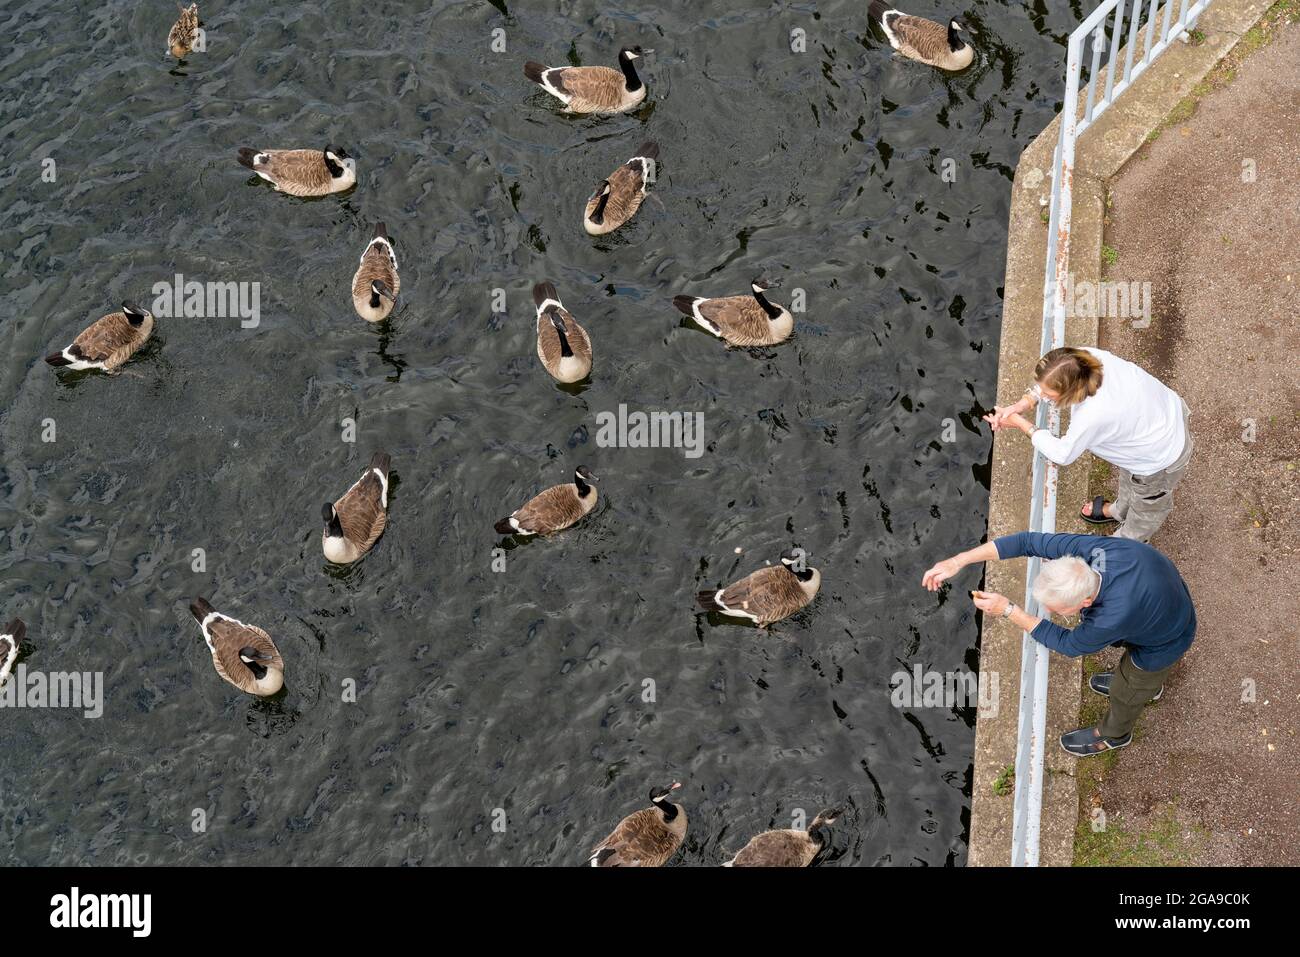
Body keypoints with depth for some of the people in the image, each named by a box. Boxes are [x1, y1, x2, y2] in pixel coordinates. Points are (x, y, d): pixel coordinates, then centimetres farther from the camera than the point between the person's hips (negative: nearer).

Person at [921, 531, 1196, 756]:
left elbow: (1070, 644, -27)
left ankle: (1114, 733, 56)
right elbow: (1029, 540, -23)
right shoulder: (1088, 548, -34)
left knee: (1126, 691, 24)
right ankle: (1150, 685, 69)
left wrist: (1007, 610, -27)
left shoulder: (1114, 617, -48)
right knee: (1133, 664, 36)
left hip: (1165, 643, -5)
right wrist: (957, 561, -28)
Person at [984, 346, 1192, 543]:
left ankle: (1129, 541, 57)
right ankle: (1120, 511, 67)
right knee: (1129, 477, 38)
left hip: (1162, 459, -7)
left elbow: (1062, 454, -22)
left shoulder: (1092, 416, -44)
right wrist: (1022, 405, -14)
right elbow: (1048, 384, -2)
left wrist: (1020, 423, -15)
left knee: (1147, 504, 28)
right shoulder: (1086, 357, -27)